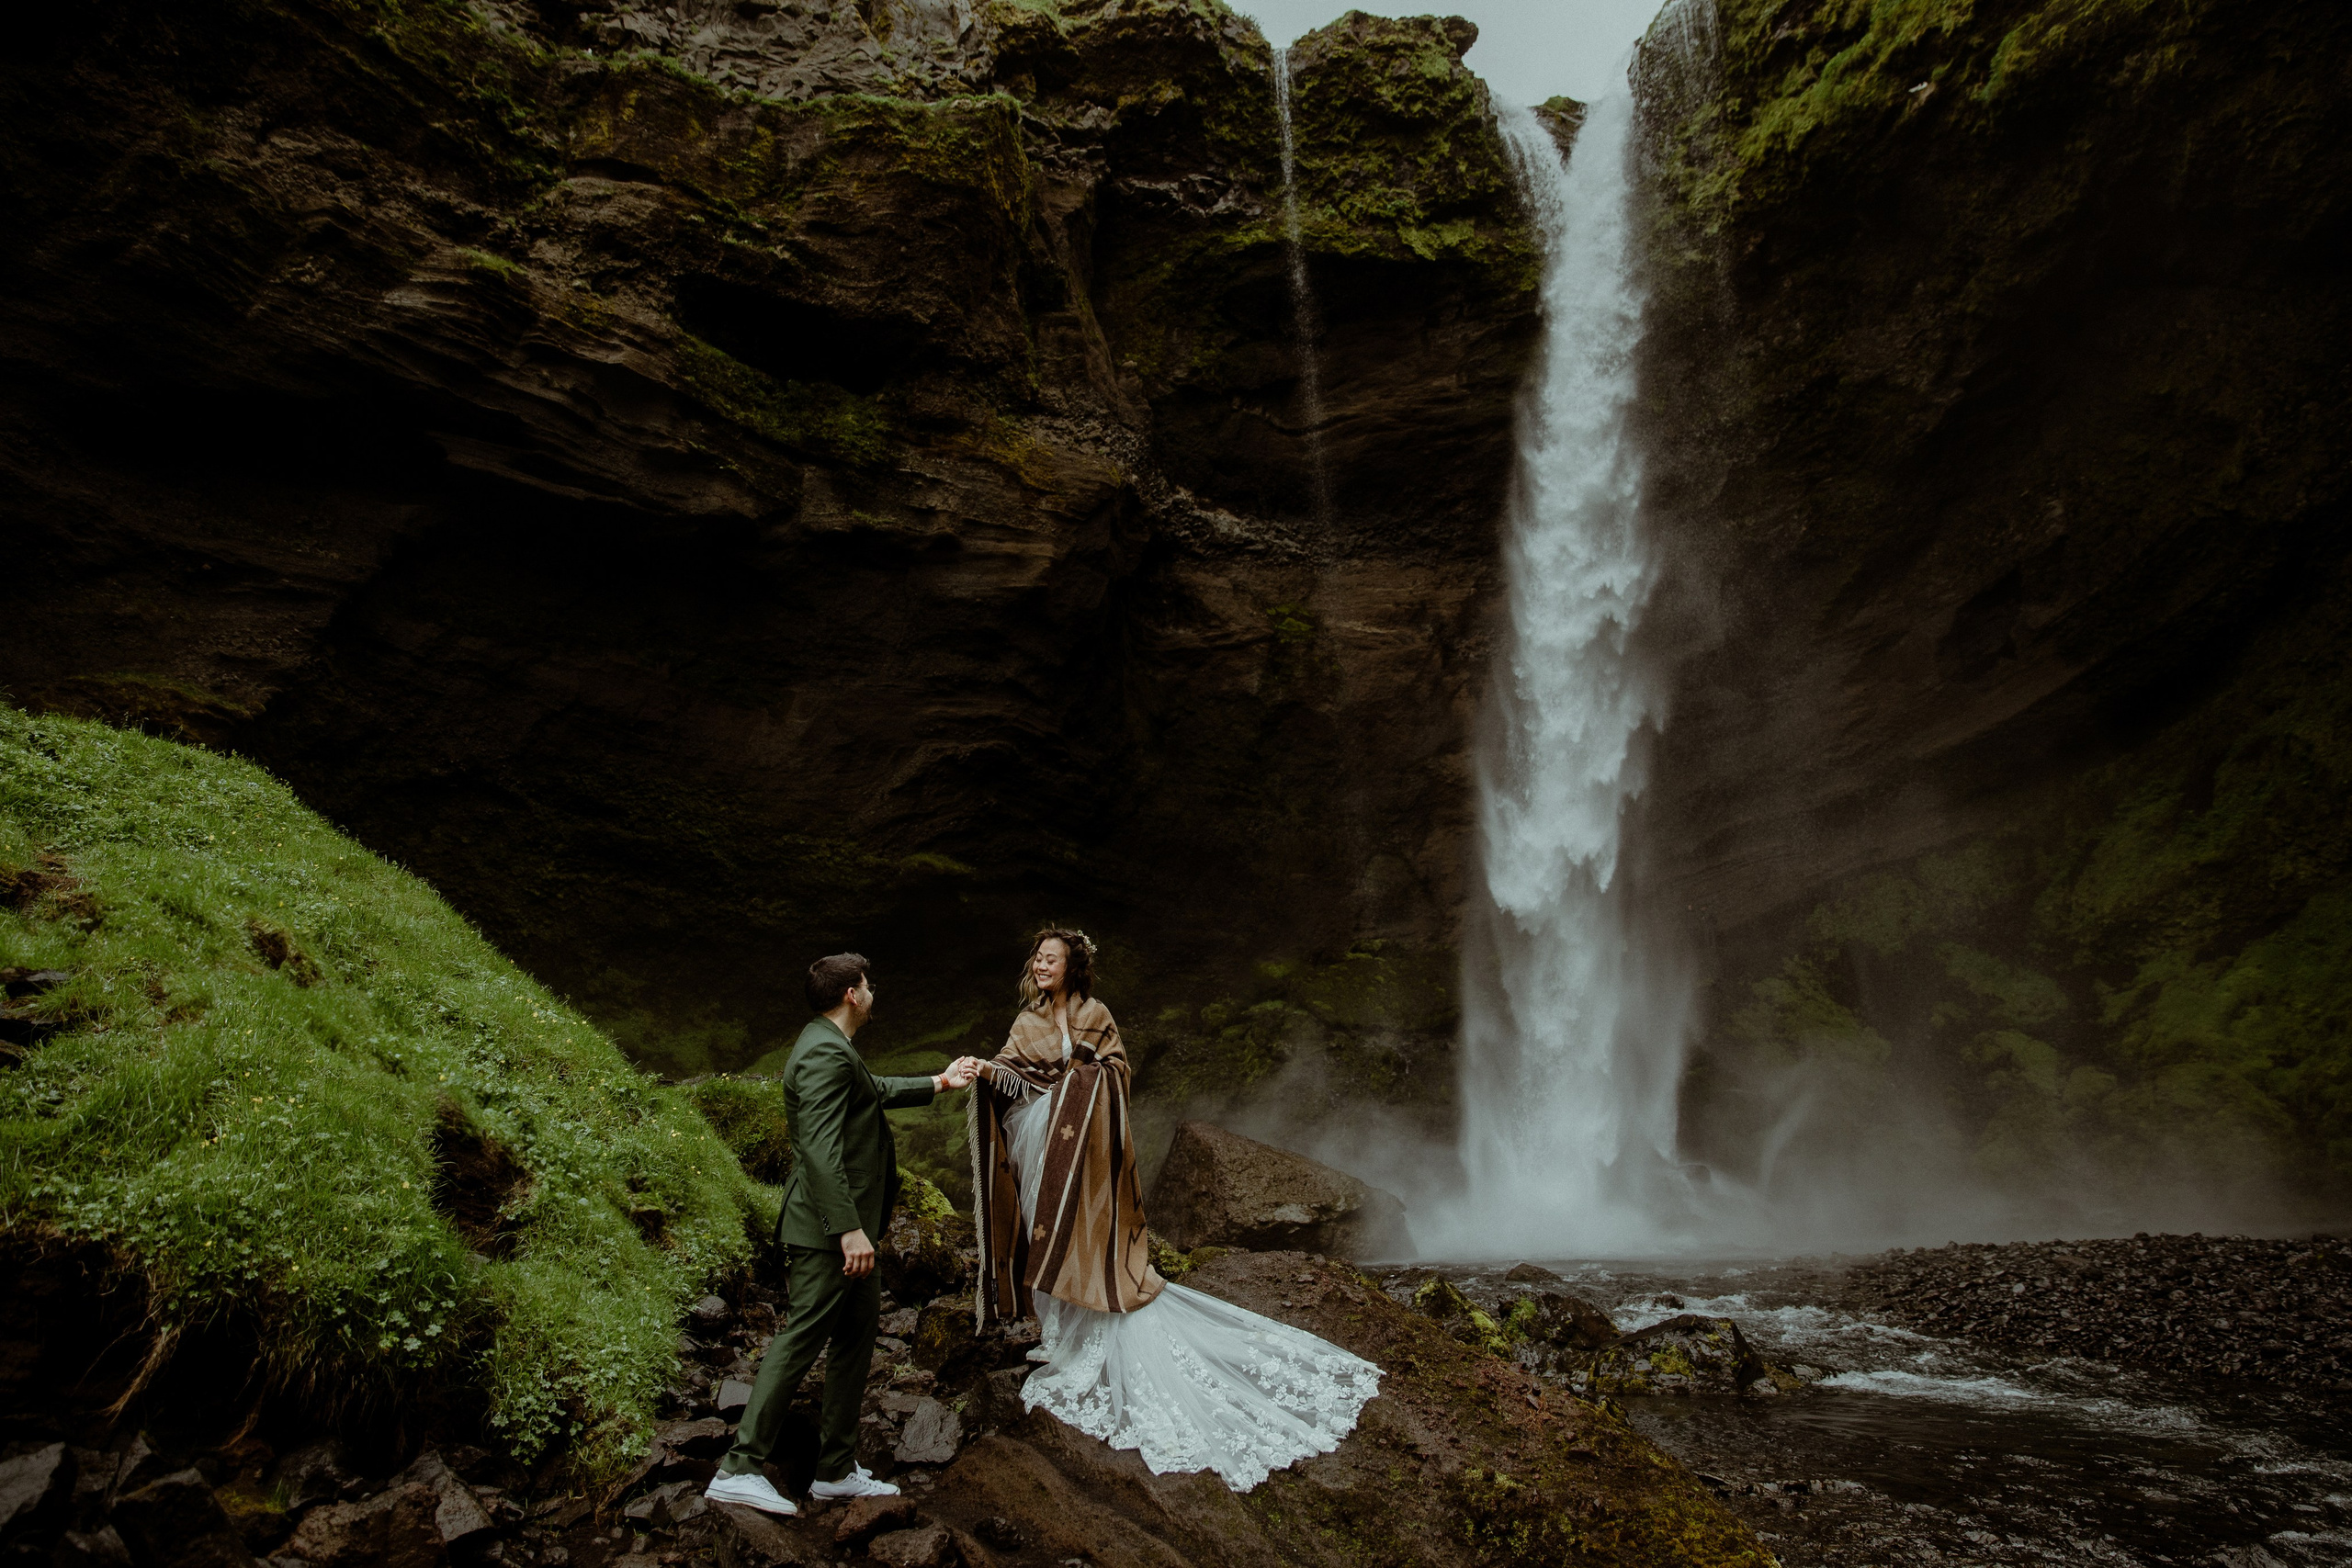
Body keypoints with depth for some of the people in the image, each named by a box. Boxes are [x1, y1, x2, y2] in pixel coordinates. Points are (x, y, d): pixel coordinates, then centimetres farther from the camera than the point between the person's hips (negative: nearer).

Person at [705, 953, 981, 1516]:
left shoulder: (831, 1048, 15)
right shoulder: (825, 1053, -19)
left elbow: (875, 1090, 34)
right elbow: (820, 1148, -27)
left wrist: (938, 1082, 40)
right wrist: (850, 1228, -29)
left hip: (845, 1224, 11)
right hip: (829, 1229, -11)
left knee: (859, 1328, 14)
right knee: (802, 1336, -5)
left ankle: (837, 1469, 23)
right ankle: (739, 1469, 3)